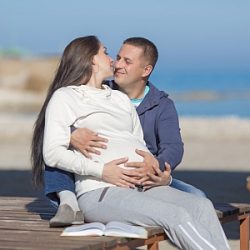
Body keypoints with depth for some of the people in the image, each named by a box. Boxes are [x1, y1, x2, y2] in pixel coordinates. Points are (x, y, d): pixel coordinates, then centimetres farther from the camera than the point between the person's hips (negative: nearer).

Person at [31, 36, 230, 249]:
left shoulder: (121, 98, 30)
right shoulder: (64, 97, 8)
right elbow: (52, 153, -4)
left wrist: (156, 169, 2)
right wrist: (101, 171, -15)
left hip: (141, 186, 7)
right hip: (100, 192, -7)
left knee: (202, 206, -20)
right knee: (176, 215, -29)